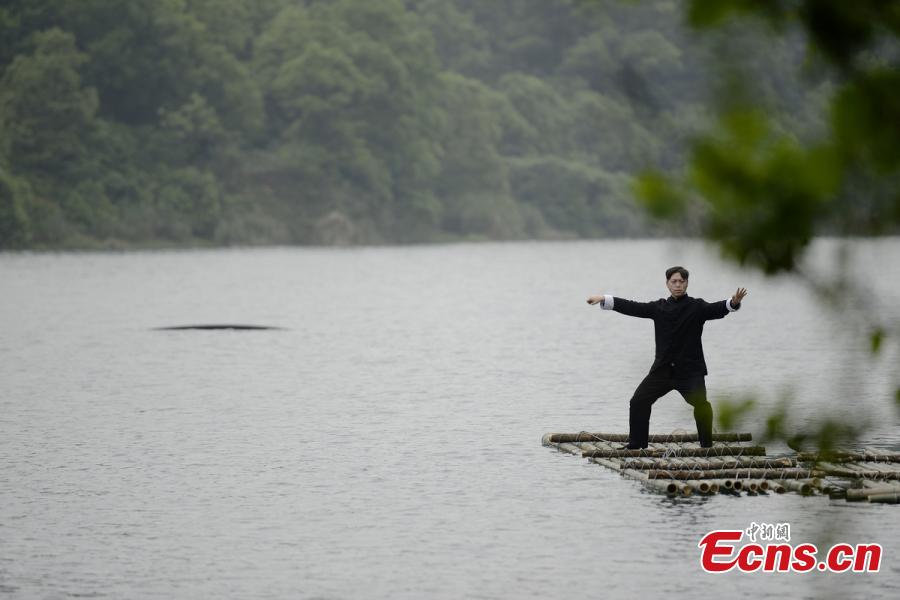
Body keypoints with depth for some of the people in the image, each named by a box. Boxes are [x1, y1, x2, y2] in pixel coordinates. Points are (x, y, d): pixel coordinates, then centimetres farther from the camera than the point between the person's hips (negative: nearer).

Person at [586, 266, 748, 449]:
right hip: (663, 370, 4)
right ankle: (636, 445, 13)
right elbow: (633, 308, 8)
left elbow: (716, 309, -19)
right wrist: (604, 299, 3)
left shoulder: (697, 307, -2)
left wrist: (733, 303, -41)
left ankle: (707, 446, -12)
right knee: (638, 402, 0)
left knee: (701, 404, -23)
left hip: (690, 370, -4)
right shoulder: (659, 307, 9)